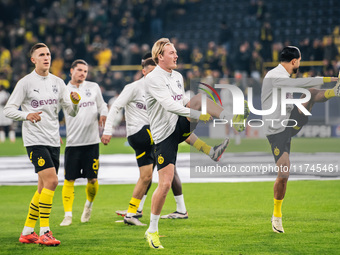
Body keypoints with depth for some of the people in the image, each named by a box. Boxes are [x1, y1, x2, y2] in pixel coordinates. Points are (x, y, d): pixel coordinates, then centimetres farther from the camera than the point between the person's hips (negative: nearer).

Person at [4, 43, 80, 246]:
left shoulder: (58, 82, 10)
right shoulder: (25, 83, -4)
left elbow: (71, 112, 11)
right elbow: (9, 109, -4)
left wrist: (75, 102, -12)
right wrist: (26, 115, -22)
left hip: (54, 141, 6)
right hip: (35, 140, -6)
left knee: (44, 188, 8)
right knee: (51, 181, -19)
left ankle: (27, 232, 18)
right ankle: (44, 232, -14)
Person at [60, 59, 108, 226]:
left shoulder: (94, 87, 9)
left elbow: (102, 105, 19)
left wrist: (103, 114, -3)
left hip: (92, 140, 1)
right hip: (73, 142, -1)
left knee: (92, 179, 0)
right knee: (69, 180, -5)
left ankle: (89, 204, 28)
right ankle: (68, 215, 1)